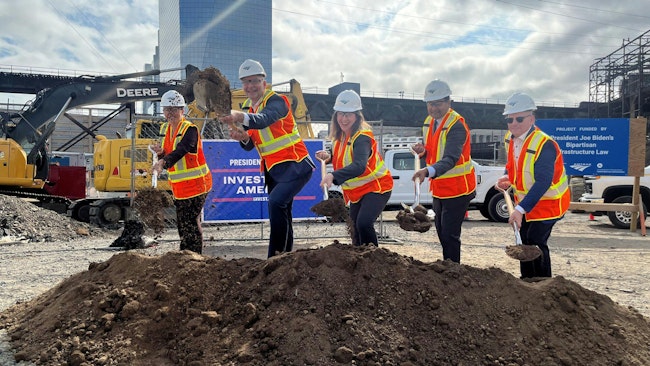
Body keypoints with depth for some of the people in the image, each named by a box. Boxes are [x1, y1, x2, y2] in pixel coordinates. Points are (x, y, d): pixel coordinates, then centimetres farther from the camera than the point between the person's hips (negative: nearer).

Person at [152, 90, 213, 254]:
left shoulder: (190, 129, -15)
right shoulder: (165, 128, 11)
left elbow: (180, 151, -33)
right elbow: (167, 157, 15)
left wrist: (163, 163, -48)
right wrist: (161, 153, -8)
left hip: (195, 184, -8)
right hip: (178, 186, 8)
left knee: (190, 222, -8)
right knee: (182, 222, 15)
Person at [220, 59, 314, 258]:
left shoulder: (276, 101, -14)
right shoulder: (247, 107, 10)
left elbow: (263, 120, -38)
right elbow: (250, 145, 7)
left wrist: (238, 117, -56)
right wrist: (243, 138, -17)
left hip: (294, 165, -8)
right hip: (273, 169, 8)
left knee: (276, 202, -28)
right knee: (282, 215, 15)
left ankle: (276, 257, -23)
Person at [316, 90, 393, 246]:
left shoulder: (362, 137, -26)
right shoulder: (340, 135, 0)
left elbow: (359, 166, -43)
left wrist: (333, 175, -57)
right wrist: (329, 156, -7)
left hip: (376, 187, -8)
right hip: (356, 191, 9)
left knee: (364, 223, -27)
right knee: (356, 229, 17)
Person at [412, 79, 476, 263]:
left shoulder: (457, 125, -21)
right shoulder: (428, 122, 6)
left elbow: (450, 159, -35)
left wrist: (429, 171, -52)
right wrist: (423, 150, -6)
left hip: (457, 189, -8)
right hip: (438, 189, 9)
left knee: (450, 235, -8)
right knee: (441, 233, 17)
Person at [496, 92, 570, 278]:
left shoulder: (545, 145, -29)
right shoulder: (510, 138, -3)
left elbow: (543, 183, -37)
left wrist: (521, 209, -44)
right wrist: (509, 178, -5)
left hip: (547, 202, -8)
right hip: (525, 201, 8)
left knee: (535, 242, -13)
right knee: (524, 242, 16)